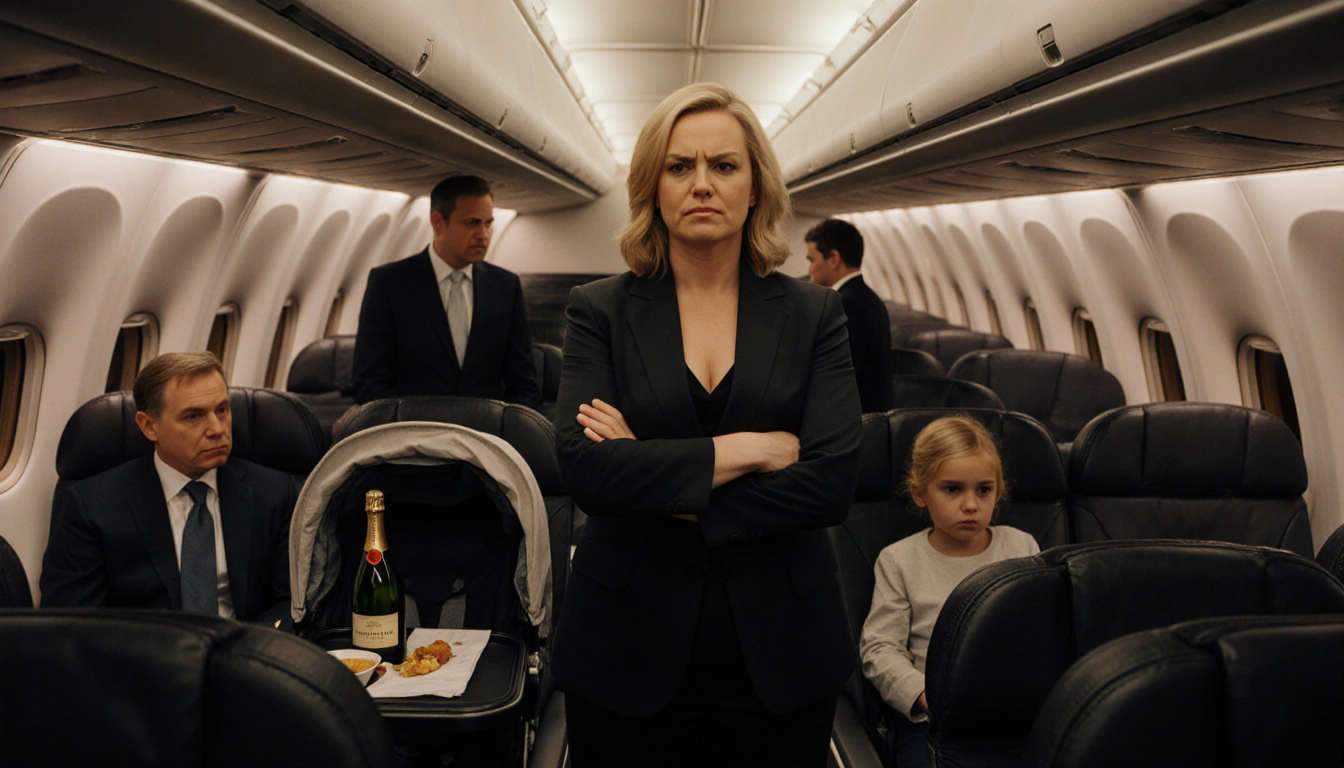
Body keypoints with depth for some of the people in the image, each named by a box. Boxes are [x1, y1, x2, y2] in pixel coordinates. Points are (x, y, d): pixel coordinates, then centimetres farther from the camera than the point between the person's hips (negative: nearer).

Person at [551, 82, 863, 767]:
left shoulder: (813, 315, 1)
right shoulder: (600, 311, 0)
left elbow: (832, 482, -10)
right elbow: (583, 467, -15)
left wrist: (666, 491, -14)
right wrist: (749, 448, -15)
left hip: (779, 655, 1)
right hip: (630, 652, 0)